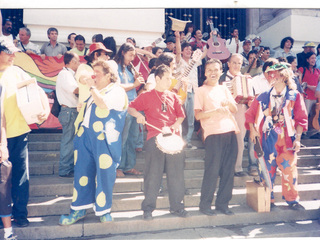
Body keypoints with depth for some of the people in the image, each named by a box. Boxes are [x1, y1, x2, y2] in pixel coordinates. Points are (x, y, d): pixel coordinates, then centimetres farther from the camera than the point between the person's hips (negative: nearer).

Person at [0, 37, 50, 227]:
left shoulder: (16, 72, 5)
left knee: (21, 174, 8)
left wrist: (46, 107, -13)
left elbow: (37, 90, 5)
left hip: (19, 132, 3)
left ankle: (20, 213, 22)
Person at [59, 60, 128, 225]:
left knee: (104, 174, 0)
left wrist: (92, 87, -13)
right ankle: (79, 209, 22)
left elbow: (103, 104, -23)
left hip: (103, 139, -7)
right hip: (84, 136, 7)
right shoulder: (93, 90, 19)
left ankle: (103, 210, 17)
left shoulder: (117, 91, -5)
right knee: (82, 172, 10)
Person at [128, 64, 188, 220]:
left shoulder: (173, 96, 18)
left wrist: (176, 124, -2)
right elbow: (130, 107, 4)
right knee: (153, 174, 0)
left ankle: (176, 206, 20)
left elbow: (181, 115, 17)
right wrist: (138, 115, -16)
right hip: (155, 139, -3)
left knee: (176, 173, 6)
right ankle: (148, 208, 14)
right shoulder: (147, 96, 8)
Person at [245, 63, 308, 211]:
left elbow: (301, 119, 2)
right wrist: (252, 130, -1)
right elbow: (250, 114, 9)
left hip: (287, 139, -1)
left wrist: (297, 138, -5)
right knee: (268, 170, 5)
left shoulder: (294, 96, 3)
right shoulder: (264, 97, 6)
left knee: (289, 169, 0)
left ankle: (292, 200, 18)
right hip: (267, 138, 1)